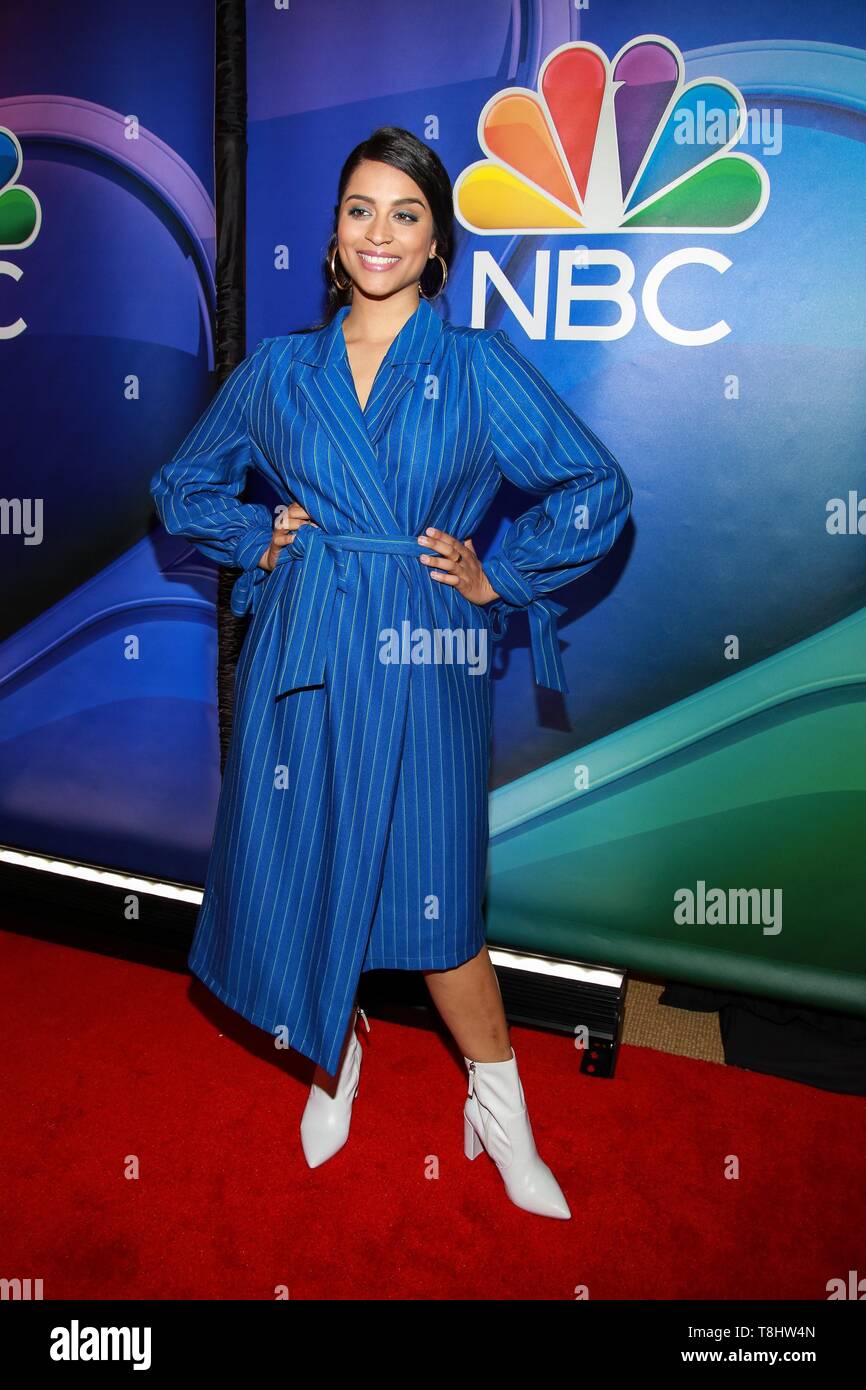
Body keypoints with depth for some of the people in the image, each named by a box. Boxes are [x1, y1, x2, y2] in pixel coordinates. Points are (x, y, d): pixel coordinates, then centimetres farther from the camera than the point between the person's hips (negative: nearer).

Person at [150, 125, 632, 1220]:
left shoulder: (478, 366, 3)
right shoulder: (280, 369, 9)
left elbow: (599, 490, 4)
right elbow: (182, 486, 21)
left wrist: (496, 576, 0)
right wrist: (260, 544, 5)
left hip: (420, 668, -2)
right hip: (301, 664, 3)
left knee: (431, 902, 1)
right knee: (296, 879, 9)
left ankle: (501, 1115, 27)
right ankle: (333, 1062, 40)